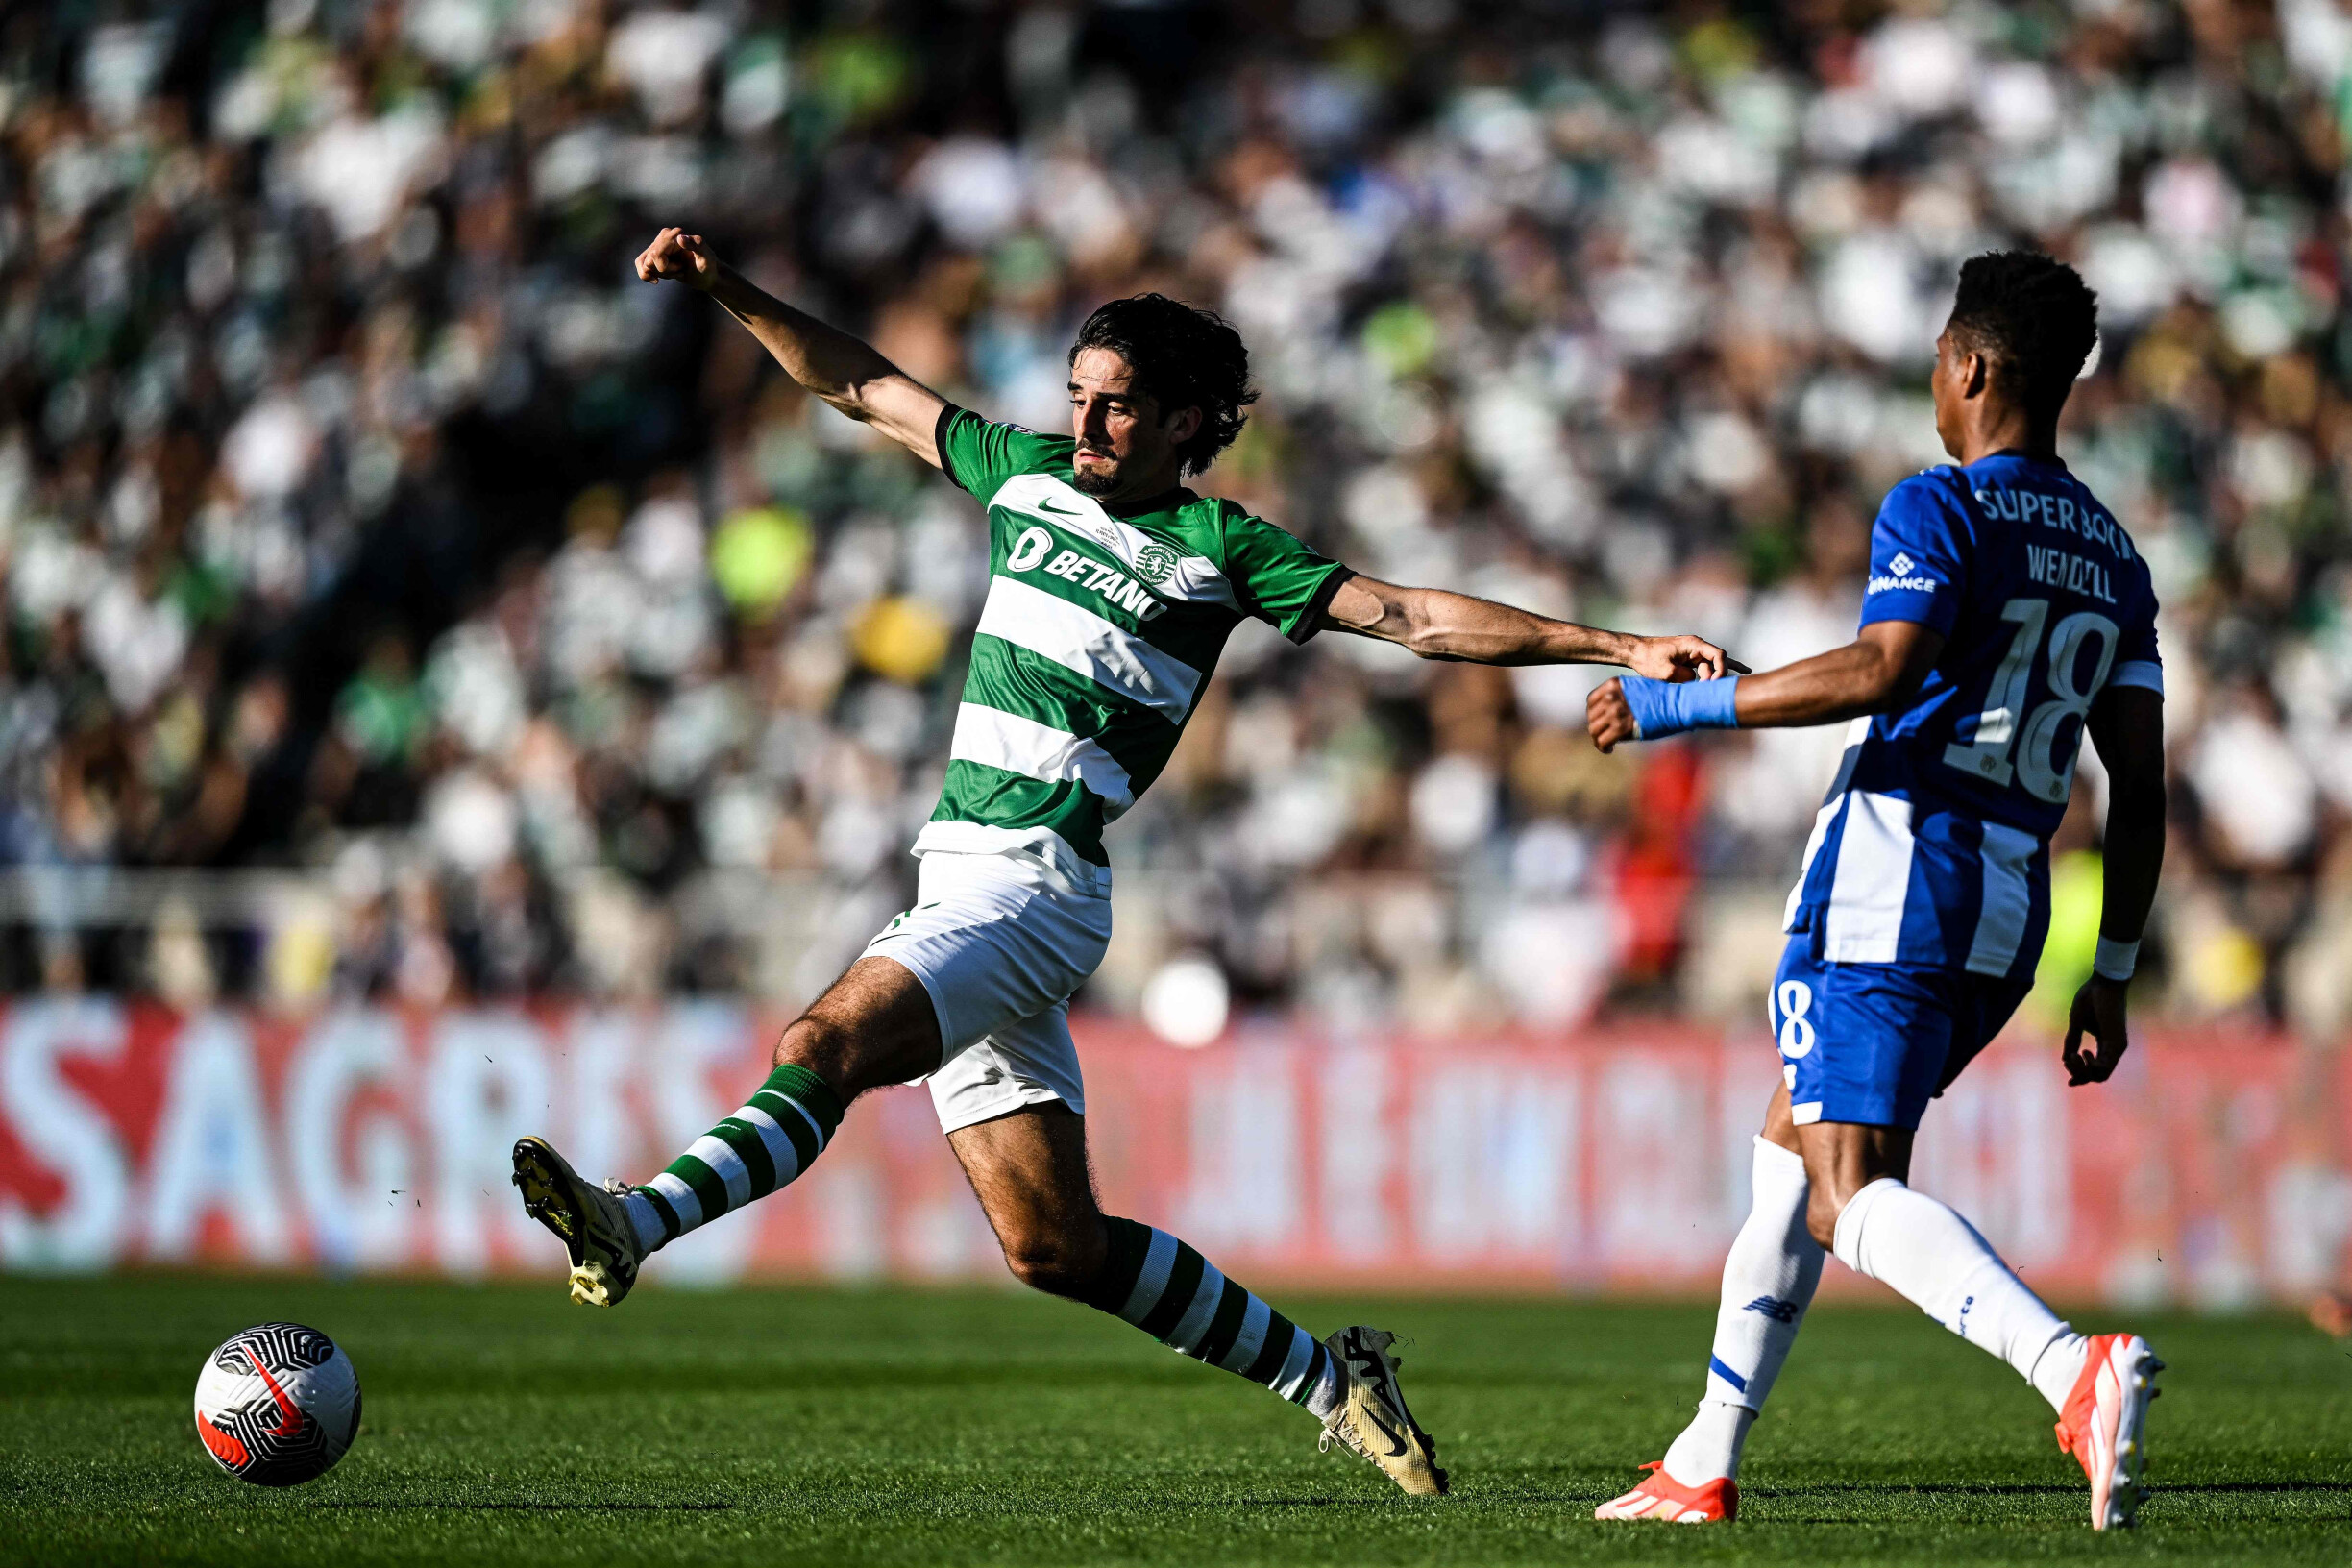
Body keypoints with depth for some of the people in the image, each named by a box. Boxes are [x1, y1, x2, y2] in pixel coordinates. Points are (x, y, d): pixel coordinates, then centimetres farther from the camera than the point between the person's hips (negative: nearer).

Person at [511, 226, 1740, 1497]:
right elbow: (866, 388, 23)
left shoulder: (1217, 548, 1)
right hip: (957, 877, 6)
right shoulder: (1028, 475, 15)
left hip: (1035, 882, -6)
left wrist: (1621, 650, -9)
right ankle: (1325, 1378, 15)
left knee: (826, 1045, -29)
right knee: (1055, 1247, 5)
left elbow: (1413, 617, -2)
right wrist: (721, 287, 16)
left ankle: (637, 1225, -42)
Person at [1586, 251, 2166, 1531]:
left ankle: (2074, 1369, -38)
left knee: (1853, 1201, -14)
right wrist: (2110, 979, 17)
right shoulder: (2112, 557, 16)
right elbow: (2140, 790, 13)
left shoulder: (1938, 508, -6)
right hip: (2010, 912, 8)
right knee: (1791, 1148, 23)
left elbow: (1882, 669, -23)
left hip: (1891, 882, -8)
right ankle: (1705, 1465, 26)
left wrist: (1678, 704, -16)